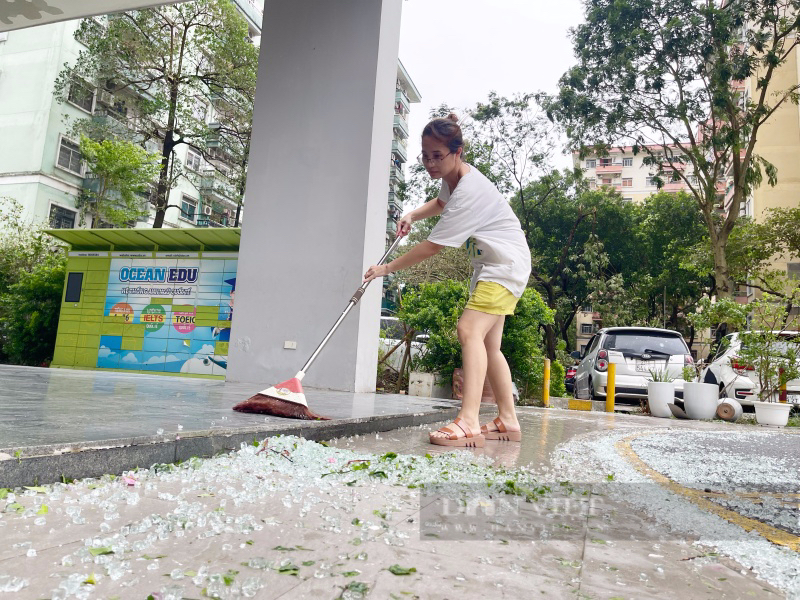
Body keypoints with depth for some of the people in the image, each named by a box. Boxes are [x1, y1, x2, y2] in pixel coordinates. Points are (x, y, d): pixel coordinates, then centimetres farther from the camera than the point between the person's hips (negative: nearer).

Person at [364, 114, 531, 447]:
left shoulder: (469, 191, -26)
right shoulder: (452, 177, 4)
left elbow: (433, 246, -24)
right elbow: (441, 203, 29)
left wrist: (388, 268, -14)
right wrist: (412, 216, 10)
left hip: (506, 264, -10)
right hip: (488, 264, 10)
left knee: (470, 330, -27)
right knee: (488, 344, 9)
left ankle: (468, 422, -35)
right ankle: (508, 421, 17)